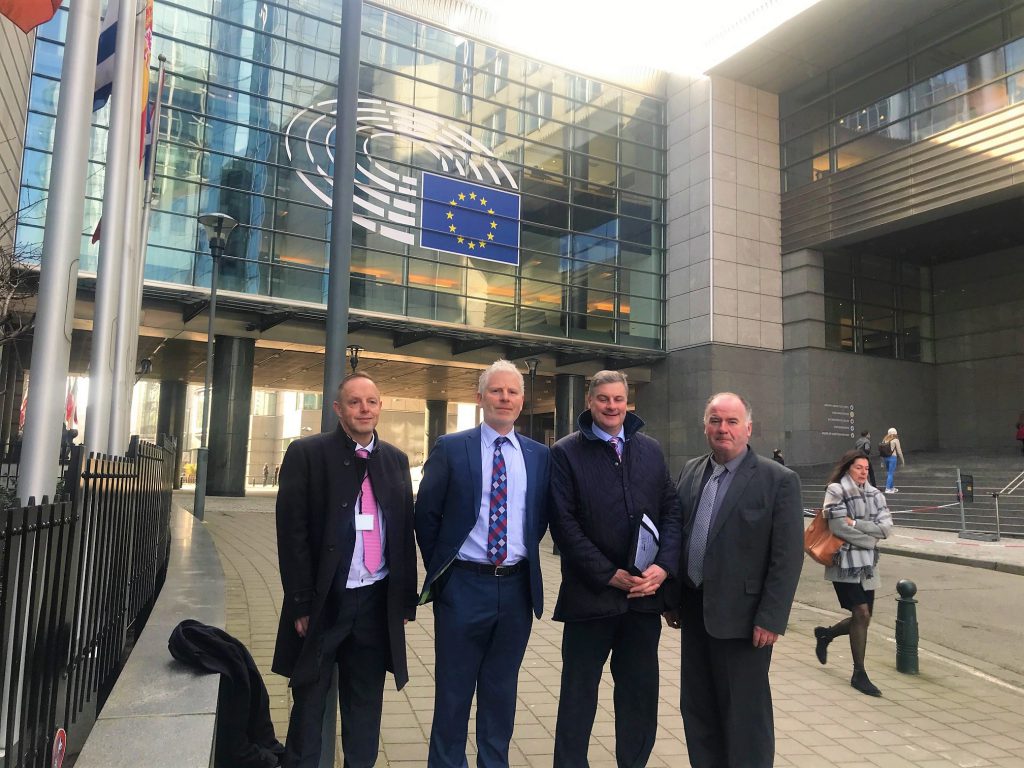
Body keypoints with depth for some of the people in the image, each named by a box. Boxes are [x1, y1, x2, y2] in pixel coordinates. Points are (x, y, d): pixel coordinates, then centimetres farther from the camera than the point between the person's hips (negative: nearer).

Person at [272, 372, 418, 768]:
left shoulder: (395, 460, 7)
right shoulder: (306, 453, -6)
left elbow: (405, 533, 9)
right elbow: (292, 533, -9)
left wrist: (406, 599, 8)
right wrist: (301, 603, -11)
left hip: (377, 601, 4)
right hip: (324, 601, -3)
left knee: (366, 706, 15)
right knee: (309, 703, 12)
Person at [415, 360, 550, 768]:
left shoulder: (539, 455, 4)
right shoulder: (450, 448, -5)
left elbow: (541, 518, 12)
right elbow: (426, 515, -1)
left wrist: (524, 558, 5)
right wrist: (440, 569, 1)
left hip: (517, 588, 3)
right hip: (464, 585, -3)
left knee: (501, 690, 17)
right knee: (453, 690, 11)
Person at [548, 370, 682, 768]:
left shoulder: (650, 450, 9)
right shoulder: (566, 453, -5)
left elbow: (671, 511, 8)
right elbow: (564, 523, -10)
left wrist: (664, 565, -7)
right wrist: (610, 574, -13)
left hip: (645, 593, 4)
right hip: (591, 595, -4)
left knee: (640, 691, 15)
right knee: (579, 692, 10)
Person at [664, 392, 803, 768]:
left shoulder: (778, 480, -10)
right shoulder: (691, 471, 7)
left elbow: (788, 557, -12)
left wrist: (770, 619, -15)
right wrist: (672, 598, 9)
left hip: (741, 617, -6)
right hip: (695, 611, 6)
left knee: (745, 715, 7)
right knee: (697, 709, 17)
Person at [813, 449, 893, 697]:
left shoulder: (874, 494, 9)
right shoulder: (836, 491, -8)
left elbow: (886, 526, -2)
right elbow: (840, 528, -16)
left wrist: (856, 524, -14)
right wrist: (870, 538, -7)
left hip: (867, 564, 6)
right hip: (845, 562, -6)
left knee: (863, 618, 10)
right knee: (861, 614, -10)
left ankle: (825, 634, 37)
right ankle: (859, 674, 4)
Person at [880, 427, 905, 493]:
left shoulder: (884, 440, 8)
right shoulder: (895, 440, -6)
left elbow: (881, 450, 8)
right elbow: (899, 451, -5)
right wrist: (903, 460, 5)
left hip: (885, 457, 6)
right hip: (892, 457, -6)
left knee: (889, 472, 18)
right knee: (891, 473, 0)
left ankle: (892, 487, 29)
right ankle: (888, 489, -2)